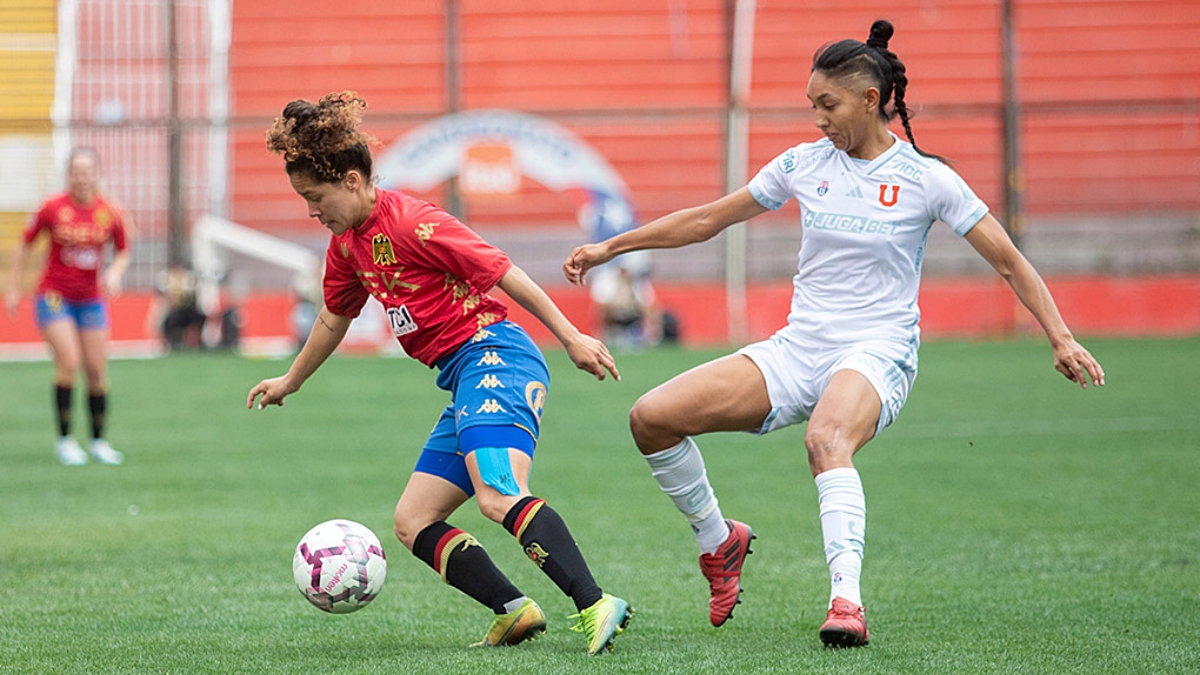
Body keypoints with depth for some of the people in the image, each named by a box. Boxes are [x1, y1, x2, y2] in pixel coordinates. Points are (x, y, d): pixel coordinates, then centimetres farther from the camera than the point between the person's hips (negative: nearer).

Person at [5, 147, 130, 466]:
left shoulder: (109, 213, -3)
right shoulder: (52, 208, -9)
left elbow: (123, 252, 11)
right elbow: (24, 245, 2)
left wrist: (115, 272, -11)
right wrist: (13, 288, 2)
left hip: (91, 300, 3)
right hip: (54, 296, -3)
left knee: (96, 371, 2)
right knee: (69, 362, -17)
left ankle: (99, 441, 16)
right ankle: (64, 439, -5)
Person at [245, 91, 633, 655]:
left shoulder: (410, 224, -12)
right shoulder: (347, 243, 16)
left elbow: (501, 271, -12)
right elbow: (334, 318, 33)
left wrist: (571, 338, -12)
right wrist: (290, 381, 46)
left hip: (493, 355, -10)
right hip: (467, 381, 10)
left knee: (499, 497, -32)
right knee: (413, 523, 4)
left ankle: (596, 607, -42)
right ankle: (513, 611, -8)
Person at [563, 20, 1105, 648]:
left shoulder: (925, 178, -3)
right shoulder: (804, 163, 8)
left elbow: (1011, 263, 0)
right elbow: (707, 218, 17)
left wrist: (1061, 339, -10)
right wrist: (609, 247, 17)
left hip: (877, 354, -5)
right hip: (797, 352, 5)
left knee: (826, 439, -41)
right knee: (650, 417, -11)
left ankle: (847, 599, -51)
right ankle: (718, 540, 13)